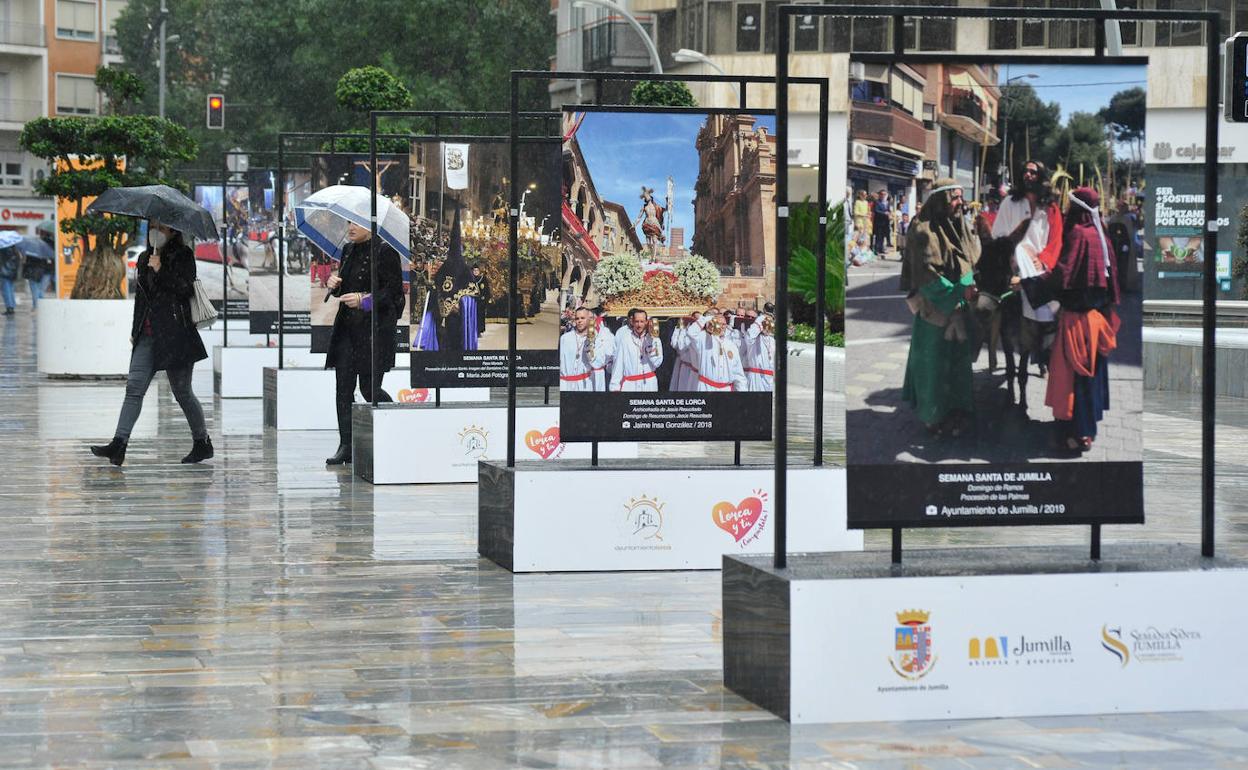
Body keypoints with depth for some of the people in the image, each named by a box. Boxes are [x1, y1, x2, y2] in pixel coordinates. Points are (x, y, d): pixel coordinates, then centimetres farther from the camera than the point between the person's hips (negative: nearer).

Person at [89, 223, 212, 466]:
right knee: (134, 386, -7)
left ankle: (203, 443, 17)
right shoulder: (145, 258, 18)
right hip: (148, 336, 6)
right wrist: (135, 331, 23)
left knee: (182, 391, 1)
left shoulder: (183, 256, -1)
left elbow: (186, 289, -13)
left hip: (175, 335, -6)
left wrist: (161, 270, -17)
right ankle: (119, 444, -15)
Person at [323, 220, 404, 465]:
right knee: (343, 387, 1)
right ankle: (346, 446, 4)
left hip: (374, 328, -7)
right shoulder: (349, 250, 15)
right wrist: (335, 285, 2)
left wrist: (364, 299, -21)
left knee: (369, 388, -5)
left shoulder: (385, 251, -9)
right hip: (346, 326, 7)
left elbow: (394, 291, -11)